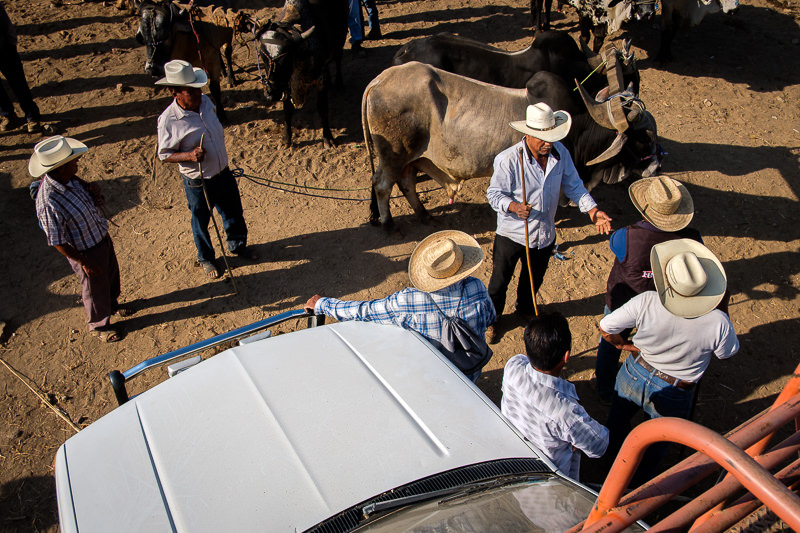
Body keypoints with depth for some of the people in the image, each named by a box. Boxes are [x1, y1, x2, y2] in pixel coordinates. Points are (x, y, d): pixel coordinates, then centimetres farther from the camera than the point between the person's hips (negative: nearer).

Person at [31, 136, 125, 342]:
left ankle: (112, 305, 60)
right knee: (95, 288, 17)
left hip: (102, 238, 8)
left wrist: (93, 191, -17)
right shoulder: (48, 204, -36)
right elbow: (58, 243, -25)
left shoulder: (71, 179, -13)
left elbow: (96, 201, 7)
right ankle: (99, 325, 45)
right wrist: (84, 262, -16)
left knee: (112, 274, 30)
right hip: (86, 252, -8)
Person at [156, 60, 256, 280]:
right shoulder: (168, 120, -24)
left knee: (234, 214, 22)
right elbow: (164, 154, -13)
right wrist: (189, 155, -32)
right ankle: (206, 259, 41)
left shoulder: (205, 102, -6)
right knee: (200, 222, 16)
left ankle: (237, 245, 50)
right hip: (198, 183, -5)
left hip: (223, 173, 6)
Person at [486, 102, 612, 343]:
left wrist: (592, 209, -11)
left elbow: (573, 185, 1)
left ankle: (526, 310, 55)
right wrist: (513, 207, -38)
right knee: (500, 280, 13)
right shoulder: (507, 159, -25)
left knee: (534, 279, 26)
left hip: (545, 233, 5)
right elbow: (494, 193, -18)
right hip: (511, 233, -4)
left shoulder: (560, 152, -10)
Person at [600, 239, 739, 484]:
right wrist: (723, 306, -7)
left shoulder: (646, 302, -31)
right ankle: (638, 479, 55)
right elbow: (727, 352, -8)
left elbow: (605, 328, -20)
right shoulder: (717, 322, -32)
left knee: (619, 416, 33)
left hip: (634, 375, 1)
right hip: (673, 395, 0)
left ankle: (615, 456, 62)